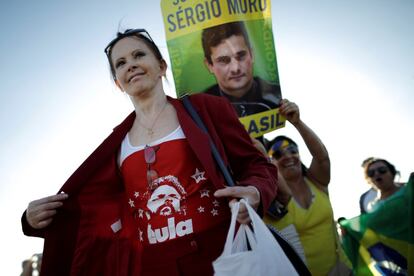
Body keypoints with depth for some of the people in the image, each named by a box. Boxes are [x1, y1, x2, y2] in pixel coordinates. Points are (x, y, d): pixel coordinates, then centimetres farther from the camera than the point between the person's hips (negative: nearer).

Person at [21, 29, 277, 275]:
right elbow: (95, 210, 14)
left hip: (222, 255, -2)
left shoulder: (205, 108, -2)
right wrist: (42, 218, -1)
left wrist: (255, 194, -21)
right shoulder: (116, 144, 8)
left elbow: (256, 165, 0)